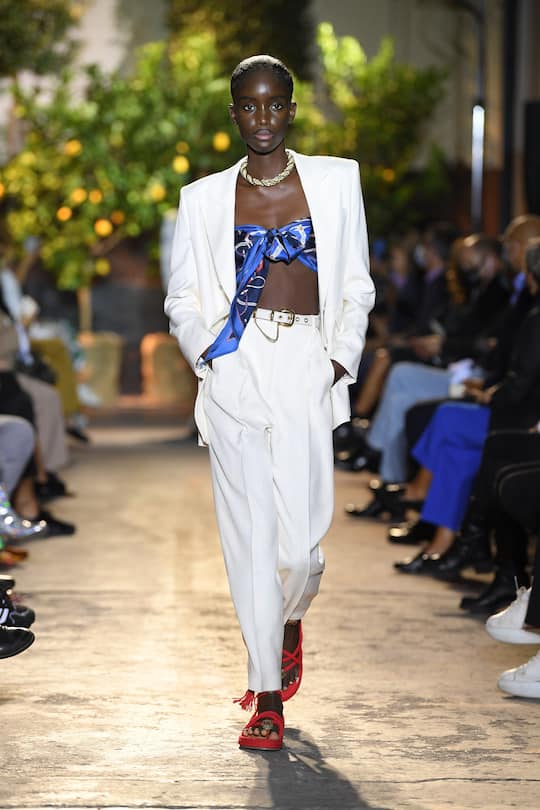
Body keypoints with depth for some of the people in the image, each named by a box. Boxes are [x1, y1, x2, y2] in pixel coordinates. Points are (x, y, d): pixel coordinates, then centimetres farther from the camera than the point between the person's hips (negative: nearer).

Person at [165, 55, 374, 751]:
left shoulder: (336, 180, 10)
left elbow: (356, 286, 13)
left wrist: (342, 357, 0)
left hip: (307, 367, 0)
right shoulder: (204, 197, 10)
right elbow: (182, 296, 15)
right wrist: (205, 350, -2)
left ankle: (289, 619, 30)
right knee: (249, 533, -3)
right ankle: (267, 696, 6)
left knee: (300, 534, -6)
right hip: (234, 370, 0)